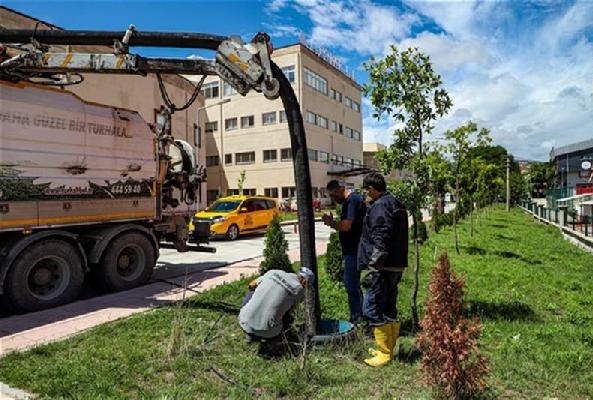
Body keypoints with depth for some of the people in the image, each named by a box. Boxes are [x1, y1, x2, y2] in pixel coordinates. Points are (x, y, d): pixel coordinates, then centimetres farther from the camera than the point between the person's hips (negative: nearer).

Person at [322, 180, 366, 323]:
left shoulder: (353, 200, -15)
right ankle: (357, 318, 27)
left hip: (354, 251, -11)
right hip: (350, 251, 11)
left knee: (352, 286, -4)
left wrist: (331, 222, -8)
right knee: (352, 285, 17)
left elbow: (346, 226, -24)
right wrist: (332, 223, 2)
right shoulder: (349, 201, 16)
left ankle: (358, 318, 5)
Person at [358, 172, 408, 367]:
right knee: (389, 310, 17)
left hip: (383, 268, -10)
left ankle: (384, 354, 5)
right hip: (396, 266, 10)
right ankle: (388, 349, 28)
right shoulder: (396, 204, 17)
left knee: (371, 310, -2)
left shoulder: (380, 206, -14)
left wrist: (372, 268, -20)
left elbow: (381, 241, -22)